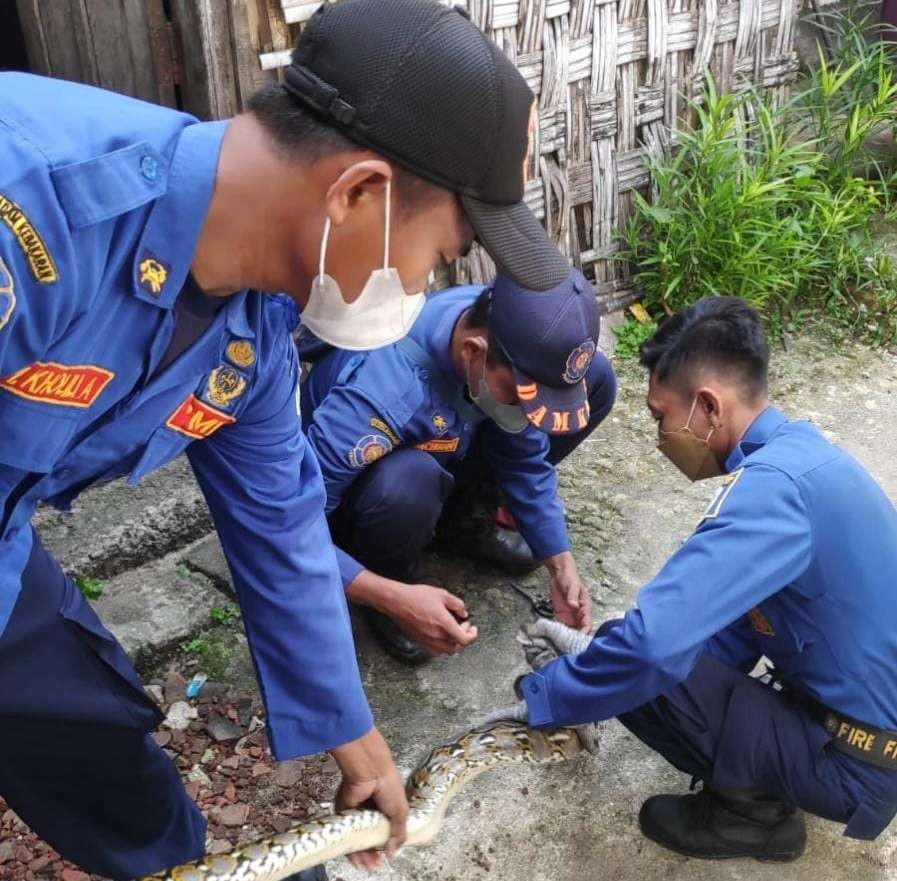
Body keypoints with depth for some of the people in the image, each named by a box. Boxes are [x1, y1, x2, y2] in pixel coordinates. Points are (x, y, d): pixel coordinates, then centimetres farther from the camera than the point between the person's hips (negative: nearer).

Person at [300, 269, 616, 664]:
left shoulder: (503, 328, -22)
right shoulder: (382, 391, -41)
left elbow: (525, 458, -7)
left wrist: (562, 565, -11)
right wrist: (395, 598, -40)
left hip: (441, 451, 5)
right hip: (368, 491, -5)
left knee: (598, 378, -8)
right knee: (409, 482, -43)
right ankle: (389, 584, -8)